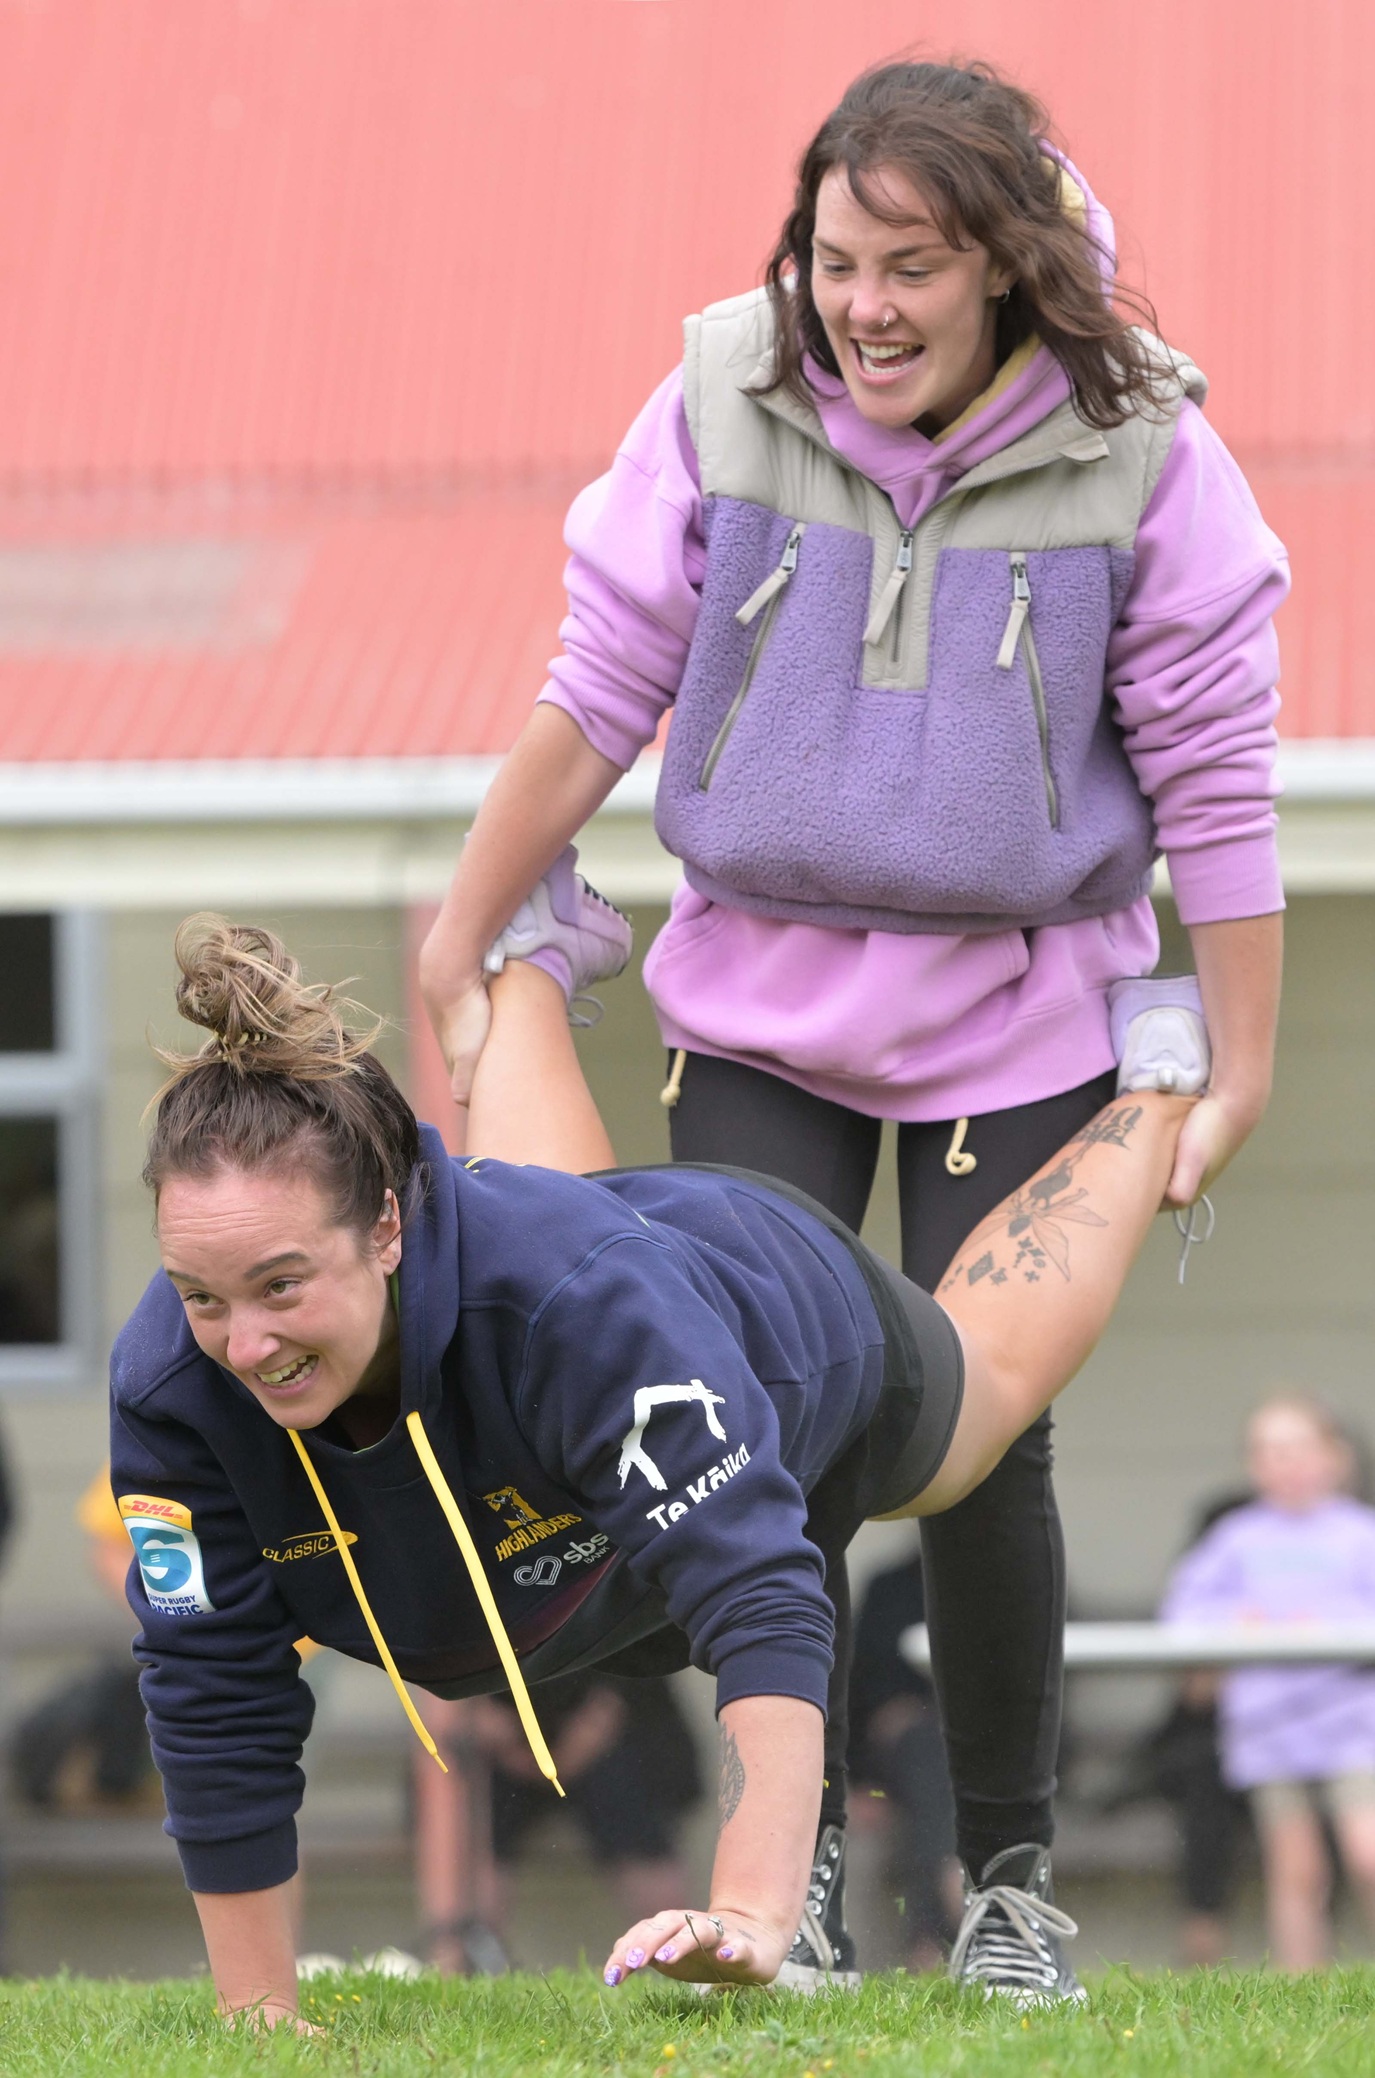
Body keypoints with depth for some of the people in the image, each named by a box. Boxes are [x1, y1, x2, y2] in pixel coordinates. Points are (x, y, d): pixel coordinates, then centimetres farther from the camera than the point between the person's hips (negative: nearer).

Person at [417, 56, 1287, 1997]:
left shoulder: (1138, 451, -12)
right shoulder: (725, 408, -9)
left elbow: (1215, 775, -7)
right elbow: (595, 701, -1)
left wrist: (1242, 1060, -5)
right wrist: (458, 948, 2)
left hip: (1014, 1019, -2)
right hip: (757, 1006, 2)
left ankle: (1009, 1881, 11)